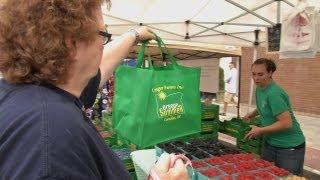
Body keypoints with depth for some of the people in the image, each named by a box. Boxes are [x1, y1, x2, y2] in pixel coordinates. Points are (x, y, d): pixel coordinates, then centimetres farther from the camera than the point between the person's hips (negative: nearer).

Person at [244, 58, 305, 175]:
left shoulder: (274, 93, -25)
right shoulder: (259, 88, 1)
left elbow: (286, 123, -27)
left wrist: (260, 130, -18)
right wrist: (252, 114, 7)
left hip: (289, 148, -8)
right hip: (270, 143, 8)